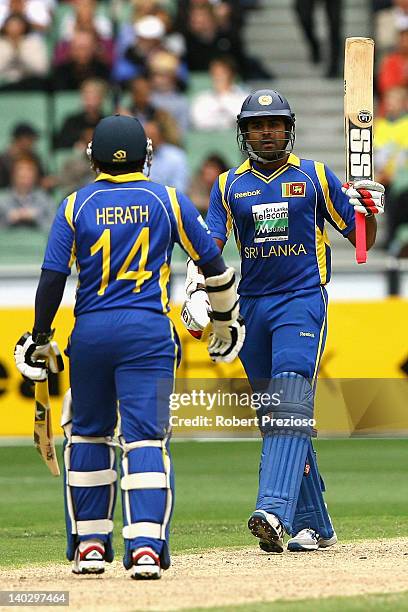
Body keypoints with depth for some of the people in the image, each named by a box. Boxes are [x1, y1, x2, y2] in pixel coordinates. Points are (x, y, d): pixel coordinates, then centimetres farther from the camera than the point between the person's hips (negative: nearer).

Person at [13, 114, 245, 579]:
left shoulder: (76, 205, 3)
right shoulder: (167, 201, 4)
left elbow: (52, 277, -2)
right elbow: (211, 262, 10)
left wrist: (39, 339, 7)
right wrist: (226, 323, 23)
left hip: (89, 332, 1)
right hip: (148, 333, -1)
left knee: (87, 435, 16)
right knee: (145, 437, -5)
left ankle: (90, 543, 18)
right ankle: (146, 546, -18)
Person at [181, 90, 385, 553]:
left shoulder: (315, 176, 6)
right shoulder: (229, 186, 12)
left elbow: (361, 239, 9)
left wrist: (368, 209, -12)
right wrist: (196, 291, -15)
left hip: (303, 301, -4)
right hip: (251, 305, 4)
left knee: (291, 405, -21)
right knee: (272, 417, 6)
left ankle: (275, 513, -35)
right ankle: (314, 526, 15)